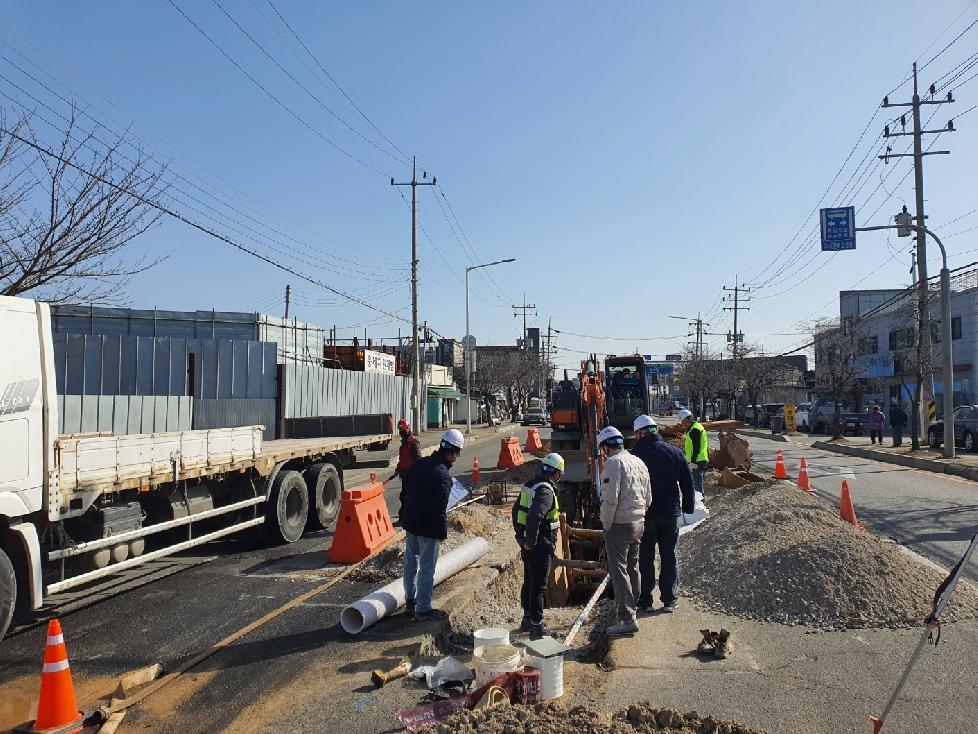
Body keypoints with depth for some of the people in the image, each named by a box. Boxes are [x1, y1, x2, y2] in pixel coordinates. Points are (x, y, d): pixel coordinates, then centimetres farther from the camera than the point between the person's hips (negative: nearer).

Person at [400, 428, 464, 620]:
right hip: (428, 529, -9)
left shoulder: (419, 463, 3)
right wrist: (442, 532, -13)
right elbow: (440, 509, -23)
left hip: (410, 523, 9)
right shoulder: (442, 475, -24)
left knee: (411, 562, 19)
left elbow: (407, 492, 13)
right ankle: (423, 608, 13)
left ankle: (410, 600, 33)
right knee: (427, 568, 3)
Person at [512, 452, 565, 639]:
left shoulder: (530, 485, 11)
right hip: (540, 546, -9)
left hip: (528, 544, 9)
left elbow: (516, 510, 19)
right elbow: (535, 517, -31)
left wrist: (521, 535, 22)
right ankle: (536, 626, 3)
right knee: (539, 586, -2)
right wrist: (530, 542, -23)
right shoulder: (546, 491, -20)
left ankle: (527, 619, 32)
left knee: (529, 582, 19)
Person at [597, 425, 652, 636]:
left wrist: (606, 524, -11)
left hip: (619, 524, -8)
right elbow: (648, 498, 15)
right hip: (639, 523, 9)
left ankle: (627, 618, -2)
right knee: (633, 568, 18)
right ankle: (632, 610, 29)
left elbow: (610, 498, -21)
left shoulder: (613, 463, -15)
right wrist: (638, 515, 17)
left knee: (619, 571, -3)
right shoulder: (639, 462, 12)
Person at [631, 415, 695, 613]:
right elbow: (688, 483, 5)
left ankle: (644, 601, 12)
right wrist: (688, 507, 16)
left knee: (645, 558, 7)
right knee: (669, 557, 13)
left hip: (644, 515, -3)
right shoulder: (675, 452, -1)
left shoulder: (634, 455, -12)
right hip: (671, 514, 3)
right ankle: (669, 600, 17)